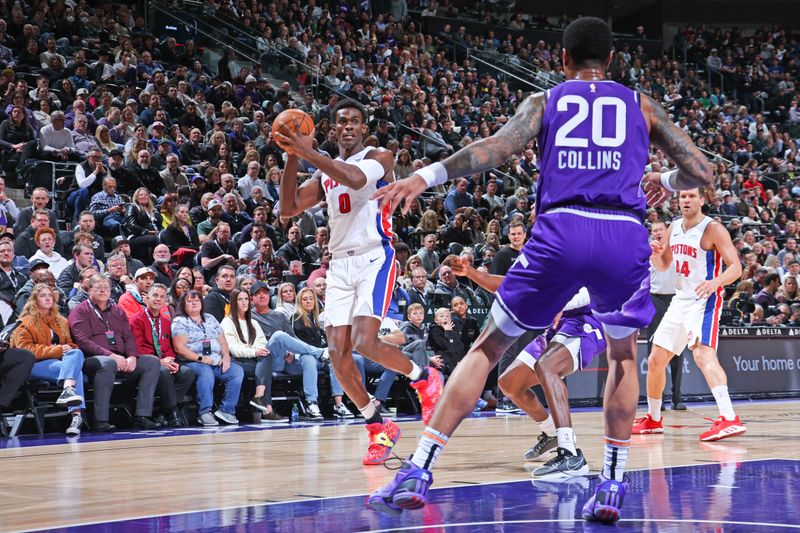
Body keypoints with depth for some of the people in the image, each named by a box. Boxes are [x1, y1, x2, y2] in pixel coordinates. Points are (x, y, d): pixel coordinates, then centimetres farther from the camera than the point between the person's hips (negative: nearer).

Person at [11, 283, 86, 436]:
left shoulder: (61, 321, 26)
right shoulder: (26, 323, 10)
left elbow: (70, 344, 29)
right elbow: (25, 348, -4)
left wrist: (69, 349, 0)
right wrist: (56, 350, -14)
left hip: (60, 362, 4)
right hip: (37, 365, -4)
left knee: (76, 353, -33)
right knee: (74, 370, -34)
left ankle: (68, 390, -55)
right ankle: (76, 415, -50)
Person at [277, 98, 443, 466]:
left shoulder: (379, 157, 0)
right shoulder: (325, 175, 18)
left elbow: (355, 178, -24)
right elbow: (289, 209, 6)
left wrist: (308, 153, -29)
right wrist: (292, 158, -6)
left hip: (374, 259, -6)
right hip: (340, 263, 6)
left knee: (365, 342, -22)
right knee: (338, 353, -4)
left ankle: (424, 378, 6)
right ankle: (379, 428, 11)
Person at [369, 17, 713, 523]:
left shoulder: (543, 101, 18)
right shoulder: (642, 106, 21)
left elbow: (500, 145, -2)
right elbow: (702, 173, 17)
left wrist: (426, 175, -4)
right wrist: (666, 182, 38)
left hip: (561, 232, -1)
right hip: (626, 235, 1)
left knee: (487, 349, 13)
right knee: (624, 354, 27)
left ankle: (418, 472, 4)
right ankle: (613, 485, 17)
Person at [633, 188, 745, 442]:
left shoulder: (712, 229, -12)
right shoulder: (674, 228, 10)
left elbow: (736, 267, -16)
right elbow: (663, 264, 22)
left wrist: (715, 282, -37)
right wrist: (655, 252, -2)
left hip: (705, 300, -8)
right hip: (680, 300, 8)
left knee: (702, 353, -30)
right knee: (655, 360, 12)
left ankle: (730, 419, -39)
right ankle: (653, 419, 30)